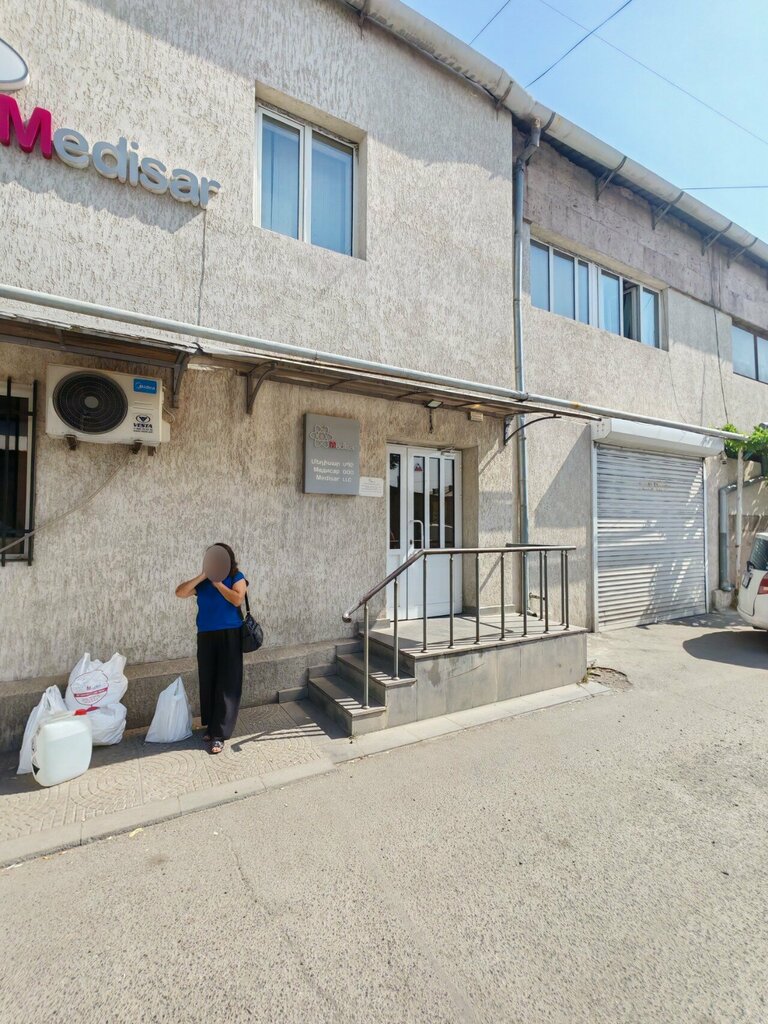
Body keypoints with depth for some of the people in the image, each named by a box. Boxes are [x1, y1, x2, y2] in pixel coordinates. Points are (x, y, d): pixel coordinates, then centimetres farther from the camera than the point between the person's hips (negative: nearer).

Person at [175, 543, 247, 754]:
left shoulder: (236, 577, -2)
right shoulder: (202, 582, 8)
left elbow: (237, 599, -17)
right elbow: (179, 592, -4)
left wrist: (217, 583, -11)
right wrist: (202, 577, -11)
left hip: (229, 636, -3)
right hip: (206, 637, 4)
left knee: (226, 685, -4)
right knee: (208, 683, 9)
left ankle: (219, 734, 2)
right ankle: (211, 725, 28)